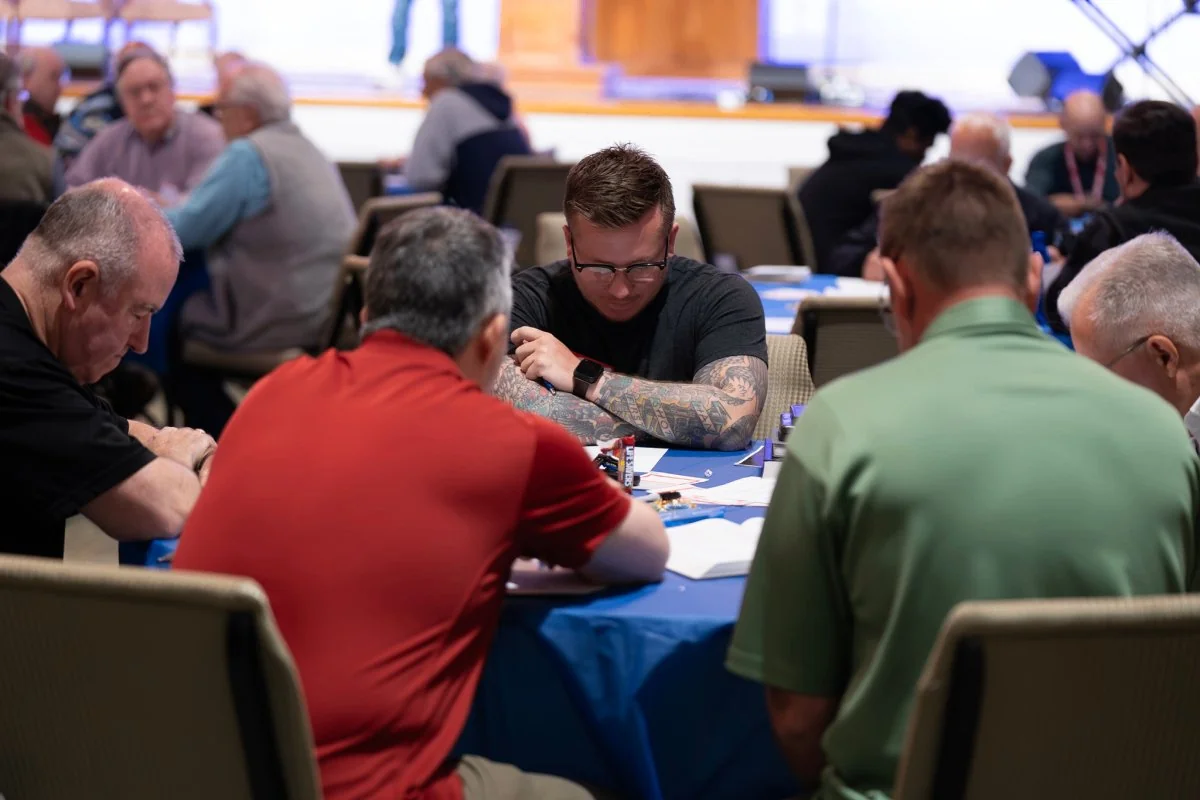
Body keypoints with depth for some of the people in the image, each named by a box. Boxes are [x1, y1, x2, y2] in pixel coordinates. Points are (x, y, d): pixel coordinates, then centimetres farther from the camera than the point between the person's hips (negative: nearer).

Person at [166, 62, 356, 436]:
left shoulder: (247, 155, -14)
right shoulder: (311, 152, 14)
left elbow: (186, 230, -12)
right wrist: (165, 209, 26)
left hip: (278, 323, -9)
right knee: (192, 301, 26)